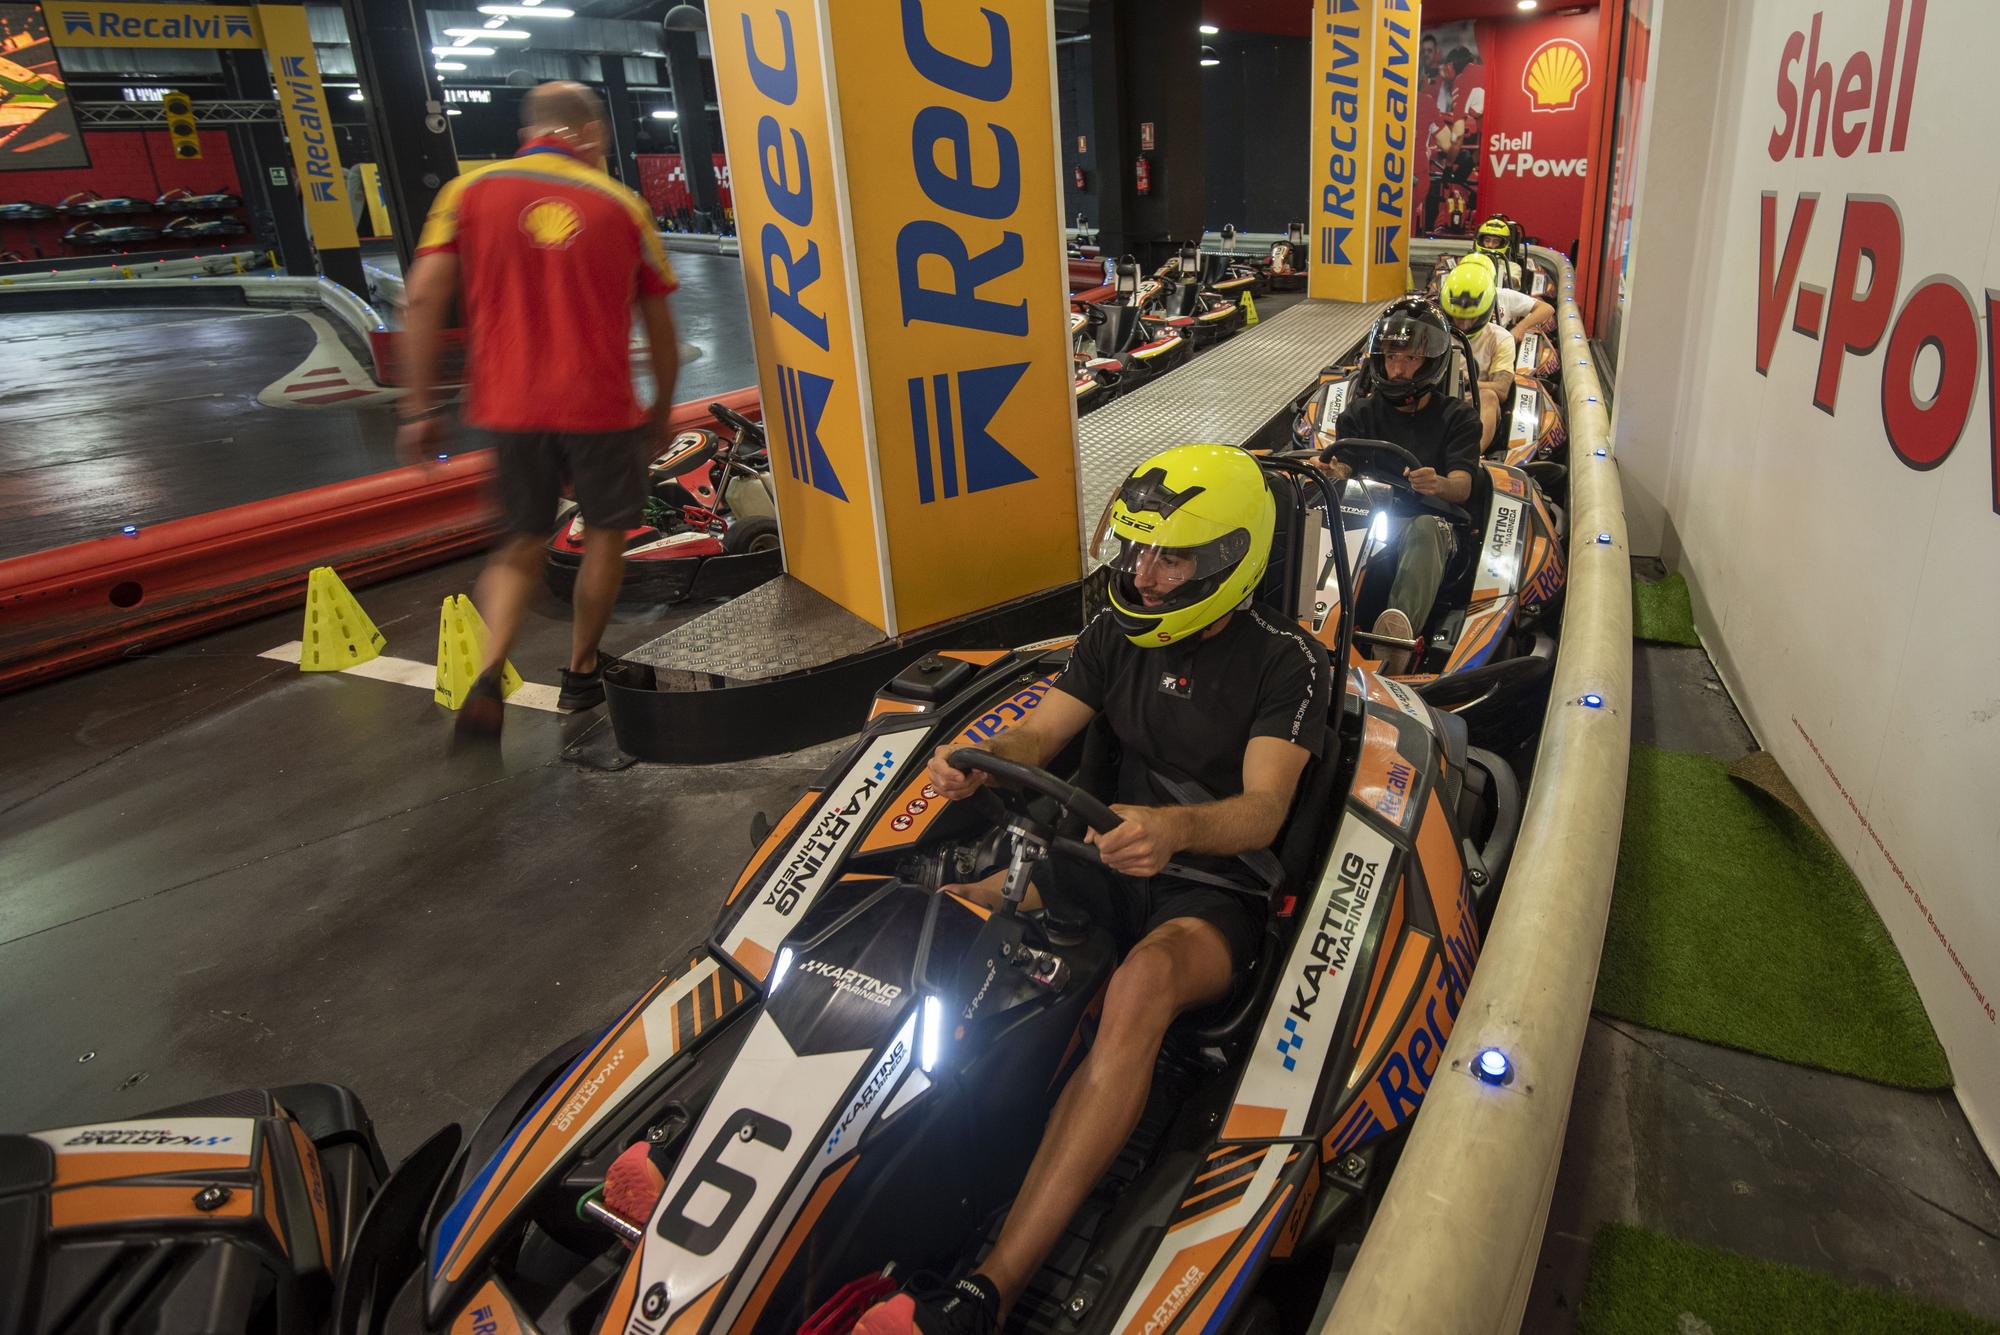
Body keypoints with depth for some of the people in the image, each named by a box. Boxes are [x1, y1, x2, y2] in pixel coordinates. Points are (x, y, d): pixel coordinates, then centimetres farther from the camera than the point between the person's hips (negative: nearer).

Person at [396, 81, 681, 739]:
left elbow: (423, 299, -4)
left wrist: (421, 404, 1)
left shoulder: (469, 191, 4)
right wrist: (661, 410, 17)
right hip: (598, 407, -2)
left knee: (522, 543, 15)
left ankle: (488, 677, -3)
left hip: (506, 407, 2)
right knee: (605, 534, 17)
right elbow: (660, 326, 5)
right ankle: (582, 672, 26)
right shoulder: (622, 205, 3)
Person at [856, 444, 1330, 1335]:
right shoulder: (1118, 632, 6)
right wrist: (978, 760, -20)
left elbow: (1261, 812, -20)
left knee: (1143, 982, -40)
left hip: (1220, 889, -5)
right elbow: (1041, 733, 5)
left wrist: (1174, 828, -43)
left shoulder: (1286, 662, -9)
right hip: (1117, 860, 6)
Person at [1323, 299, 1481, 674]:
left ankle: (1397, 639, -63)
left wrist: (1436, 484, -31)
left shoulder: (1457, 417, 11)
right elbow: (1341, 468, 2)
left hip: (1430, 522, -1)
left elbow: (1462, 488, -4)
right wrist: (1336, 470, -26)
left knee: (1425, 526, -39)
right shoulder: (1360, 414, 17)